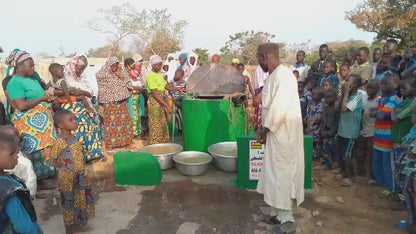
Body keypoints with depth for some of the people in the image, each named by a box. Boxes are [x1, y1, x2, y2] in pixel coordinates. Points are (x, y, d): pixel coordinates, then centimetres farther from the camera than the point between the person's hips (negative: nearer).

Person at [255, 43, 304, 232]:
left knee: (282, 175, 0)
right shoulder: (274, 76, 11)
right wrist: (264, 128, 6)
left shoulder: (283, 75, -19)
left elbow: (280, 107, -25)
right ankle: (277, 213, 29)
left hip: (283, 134, -9)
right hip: (275, 133, 9)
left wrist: (265, 129, -15)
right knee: (275, 174, 16)